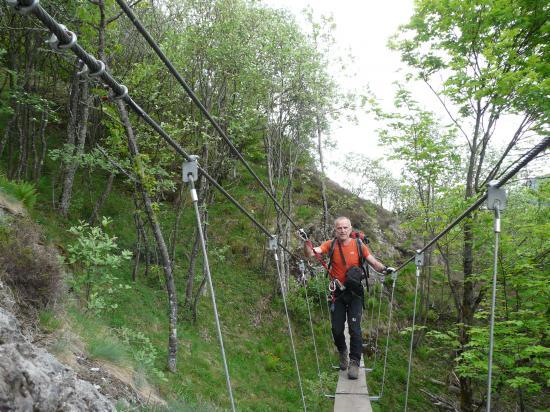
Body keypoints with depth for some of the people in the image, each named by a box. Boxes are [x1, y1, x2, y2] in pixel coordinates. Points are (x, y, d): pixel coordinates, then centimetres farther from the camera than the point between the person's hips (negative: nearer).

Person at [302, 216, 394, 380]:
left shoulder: (359, 245, -5)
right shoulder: (330, 245, -6)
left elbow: (374, 263, -5)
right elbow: (311, 253, -18)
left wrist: (385, 269, -26)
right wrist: (306, 242, -38)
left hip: (355, 293, -1)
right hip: (338, 293, 1)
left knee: (354, 328, -7)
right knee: (336, 329, 6)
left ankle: (354, 362, 9)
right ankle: (342, 351, 36)